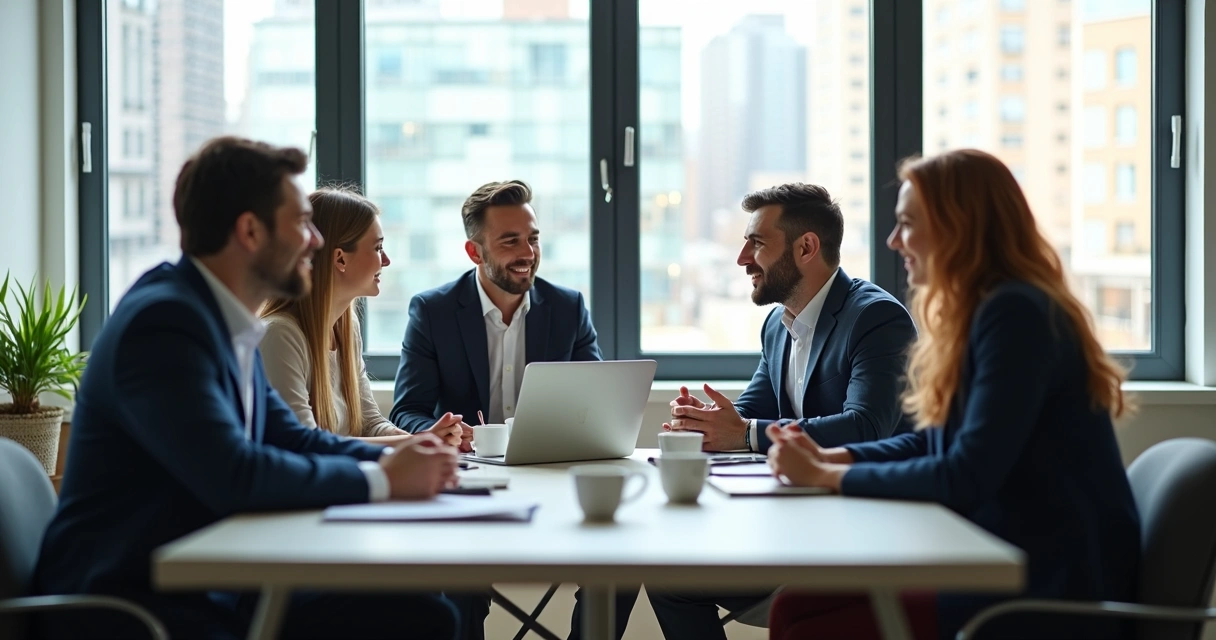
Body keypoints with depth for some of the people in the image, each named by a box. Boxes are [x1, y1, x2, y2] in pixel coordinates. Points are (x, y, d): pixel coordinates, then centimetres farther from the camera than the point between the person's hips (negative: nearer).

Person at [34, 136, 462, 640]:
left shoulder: (224, 319, 10)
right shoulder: (163, 321, -17)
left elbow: (288, 436, 19)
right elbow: (232, 475, -26)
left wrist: (393, 459, 2)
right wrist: (382, 479, -15)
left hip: (216, 591, 9)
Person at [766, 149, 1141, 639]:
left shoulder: (1016, 315, -18)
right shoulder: (979, 311, 13)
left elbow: (965, 478, -23)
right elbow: (934, 442, 20)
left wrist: (825, 477, -13)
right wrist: (830, 457, 5)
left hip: (1054, 593, -9)